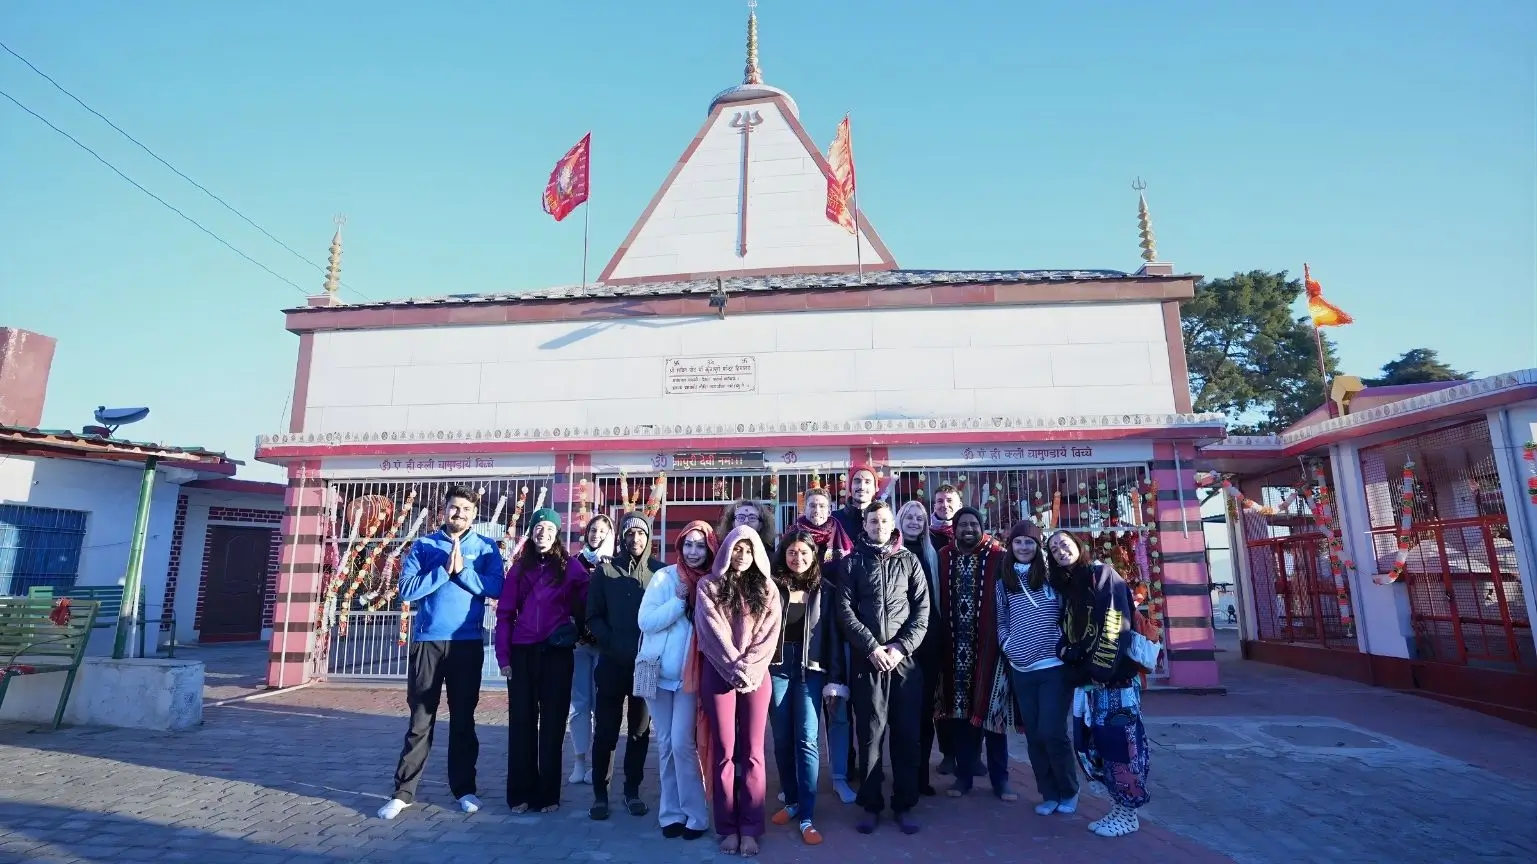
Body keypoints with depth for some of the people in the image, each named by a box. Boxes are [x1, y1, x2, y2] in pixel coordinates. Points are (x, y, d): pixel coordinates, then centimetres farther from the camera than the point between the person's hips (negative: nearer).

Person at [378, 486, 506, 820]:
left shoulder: (486, 548, 3)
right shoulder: (423, 545, 4)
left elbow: (496, 587, -9)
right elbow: (406, 590, -6)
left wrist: (463, 571, -17)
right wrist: (444, 570, -14)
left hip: (467, 643, 0)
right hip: (427, 641, 0)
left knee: (463, 719, 9)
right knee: (420, 719, 5)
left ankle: (464, 788, 20)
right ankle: (403, 791, 16)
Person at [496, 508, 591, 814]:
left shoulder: (570, 566, -1)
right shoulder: (519, 568, 7)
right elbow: (505, 613, 4)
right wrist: (503, 656, -1)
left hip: (557, 653, -2)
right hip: (522, 652, 2)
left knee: (552, 722, 5)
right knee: (521, 721, 7)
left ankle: (548, 794, 16)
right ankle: (520, 792, 19)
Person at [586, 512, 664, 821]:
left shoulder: (660, 571, 1)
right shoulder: (606, 570, 3)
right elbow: (593, 616, 2)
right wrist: (611, 643, -11)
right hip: (612, 661, 0)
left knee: (640, 729, 10)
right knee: (606, 730, 4)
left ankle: (632, 790, 23)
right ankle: (600, 793, 17)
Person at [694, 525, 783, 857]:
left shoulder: (767, 590, 9)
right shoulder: (708, 586, 3)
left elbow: (769, 636, 1)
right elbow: (712, 632, -5)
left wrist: (748, 669, -11)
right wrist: (734, 668, -12)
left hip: (756, 676, 1)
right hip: (719, 675, -1)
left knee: (753, 752, 3)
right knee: (724, 752, 3)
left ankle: (750, 829, 12)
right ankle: (728, 828, 13)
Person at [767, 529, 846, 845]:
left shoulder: (823, 590, 3)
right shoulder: (771, 585, 0)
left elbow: (833, 635, 2)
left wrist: (834, 678, -3)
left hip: (810, 669, -1)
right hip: (776, 667, 1)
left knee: (806, 740, -4)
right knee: (782, 739, 9)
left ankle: (807, 816, 4)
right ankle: (791, 801, 26)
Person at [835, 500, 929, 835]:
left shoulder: (909, 561, 8)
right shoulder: (852, 562, 6)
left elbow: (922, 609, 2)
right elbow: (845, 610, -2)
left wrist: (901, 647, -9)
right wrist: (871, 647, -11)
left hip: (905, 658, 1)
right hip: (866, 659, -1)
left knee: (907, 732, 6)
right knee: (870, 732, 4)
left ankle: (904, 805, 19)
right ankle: (870, 805, 17)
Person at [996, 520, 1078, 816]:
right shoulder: (1004, 581, 6)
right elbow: (1001, 620, 13)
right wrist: (1006, 643, -1)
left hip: (1055, 666, -3)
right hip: (1021, 671, 4)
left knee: (1052, 733, -5)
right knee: (1034, 735, 9)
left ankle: (1069, 791, 19)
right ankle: (1049, 793, 25)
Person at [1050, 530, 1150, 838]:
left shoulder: (1103, 575, -6)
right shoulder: (1068, 588, 16)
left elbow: (1116, 623, -15)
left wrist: (1101, 667, -19)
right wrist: (1066, 650, -3)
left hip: (1114, 676, -7)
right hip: (1087, 678, 7)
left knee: (1118, 741, -2)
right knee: (1092, 743, 8)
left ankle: (1128, 814, 11)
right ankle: (1118, 806, 22)